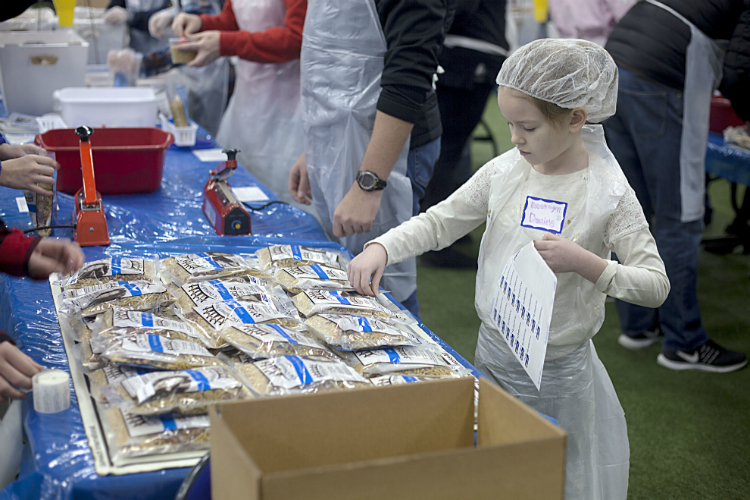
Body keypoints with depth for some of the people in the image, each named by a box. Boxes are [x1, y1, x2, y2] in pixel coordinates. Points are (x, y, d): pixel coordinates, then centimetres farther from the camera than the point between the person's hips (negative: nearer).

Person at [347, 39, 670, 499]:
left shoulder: (608, 193, -14)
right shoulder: (505, 171, -2)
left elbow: (656, 286, -13)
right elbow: (439, 222, 3)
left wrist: (584, 262, -28)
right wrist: (382, 248, -13)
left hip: (557, 370, -4)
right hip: (493, 348, 4)